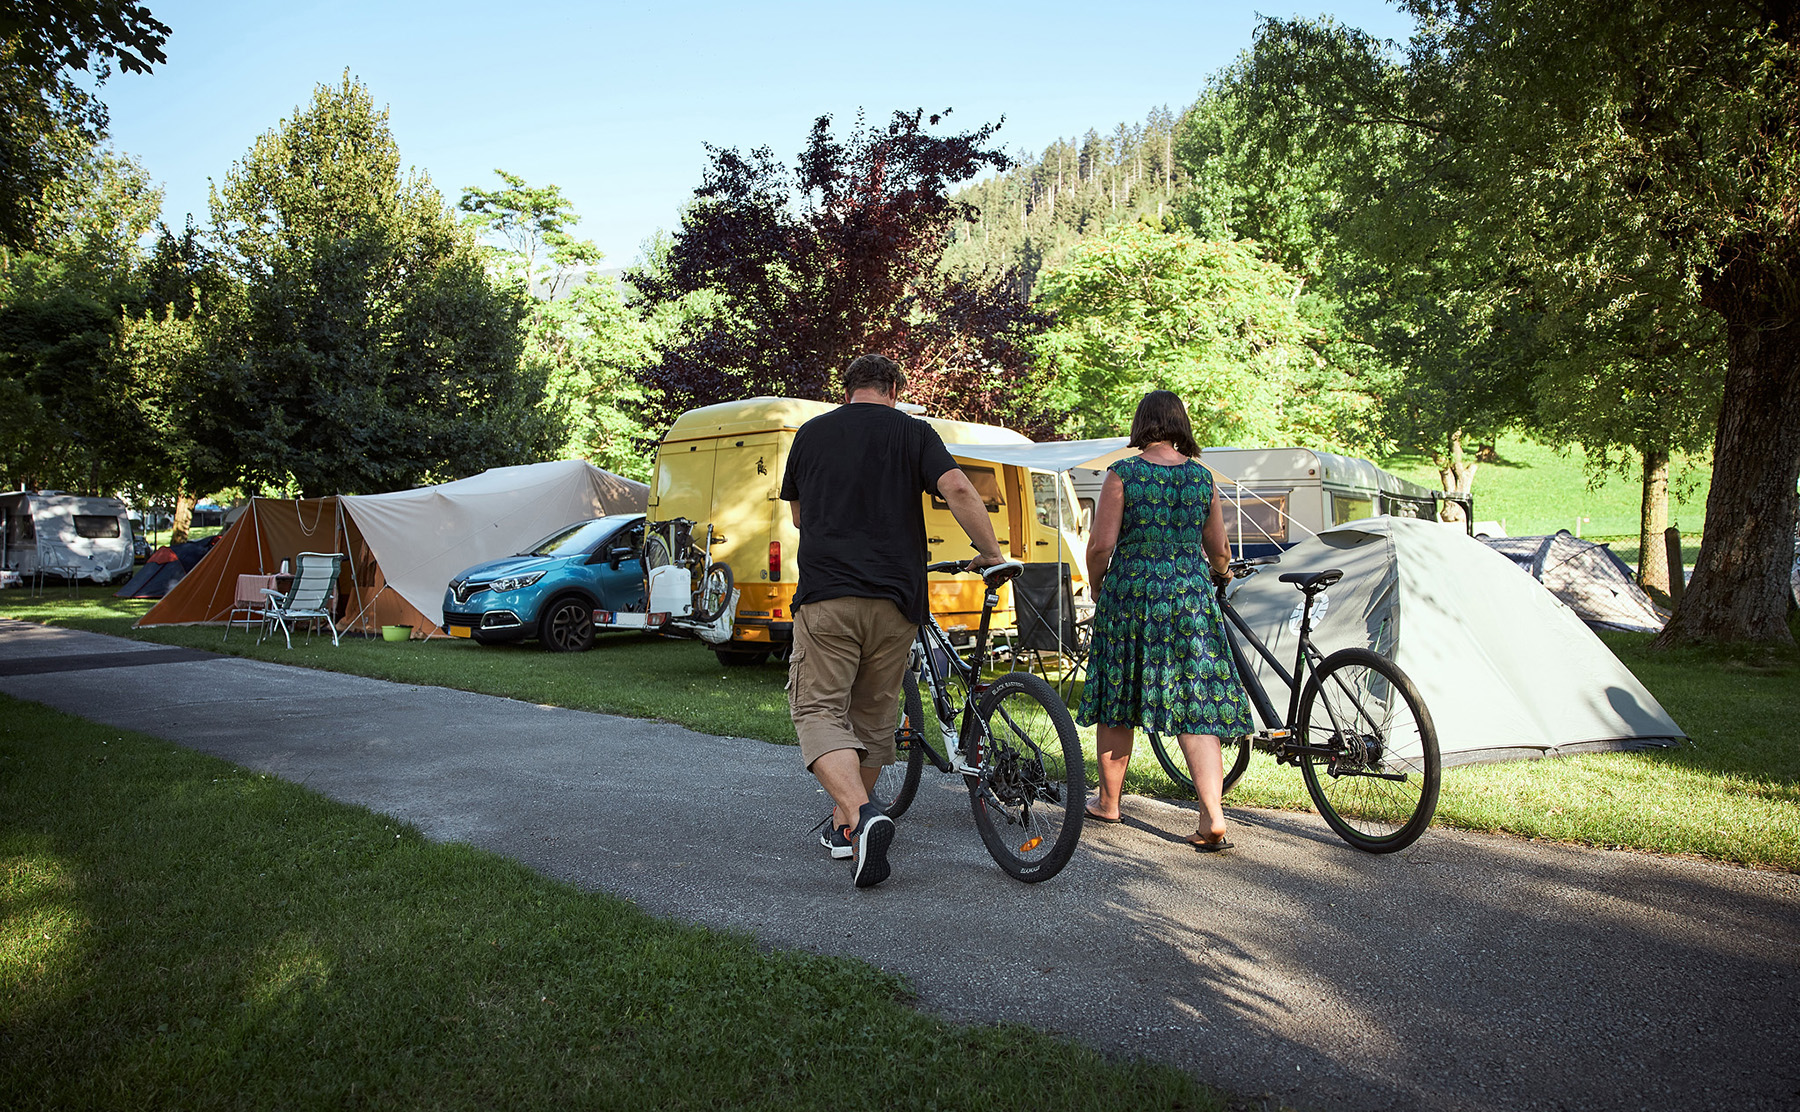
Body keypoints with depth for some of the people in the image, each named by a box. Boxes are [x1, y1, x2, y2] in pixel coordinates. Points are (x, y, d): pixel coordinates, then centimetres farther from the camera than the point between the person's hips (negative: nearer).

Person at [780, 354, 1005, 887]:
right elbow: (958, 489, -9)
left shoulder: (810, 433, 13)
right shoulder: (911, 431, 7)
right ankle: (847, 823, 25)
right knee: (873, 716, 15)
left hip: (826, 594, -1)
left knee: (819, 709, -2)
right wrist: (992, 554, 3)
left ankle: (859, 816, -24)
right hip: (895, 599, 1)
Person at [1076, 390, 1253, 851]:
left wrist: (1097, 585, 10)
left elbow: (1101, 544, -9)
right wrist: (1221, 572, 35)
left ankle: (1108, 801, 25)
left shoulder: (1123, 474, -5)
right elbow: (1219, 551, 13)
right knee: (1196, 707, 2)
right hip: (1191, 597, 2)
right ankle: (1213, 817, -7)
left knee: (1116, 702, 12)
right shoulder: (1202, 477, 6)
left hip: (1130, 593, -2)